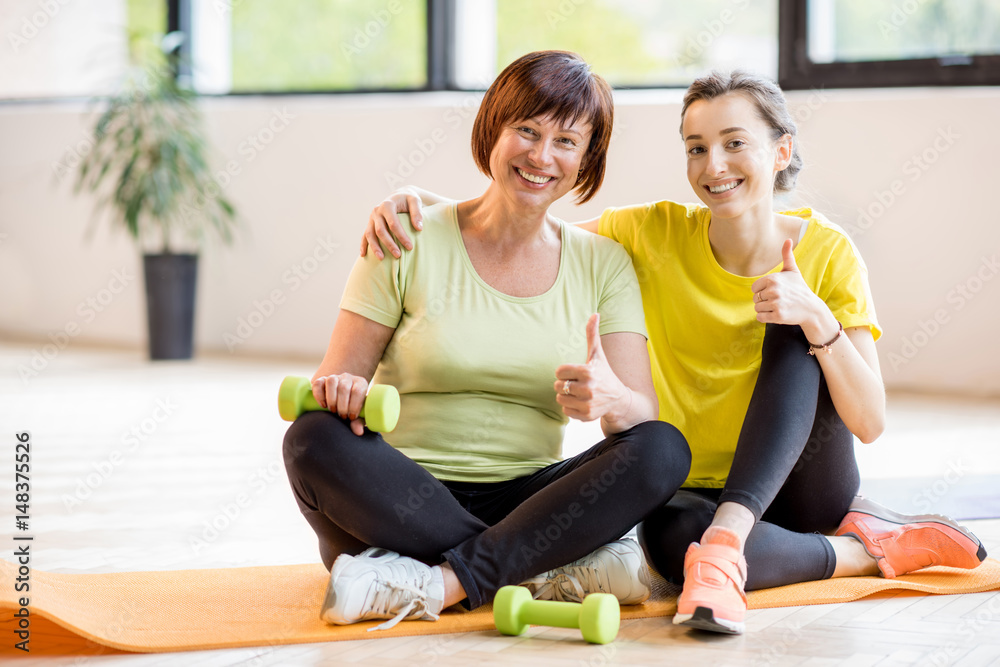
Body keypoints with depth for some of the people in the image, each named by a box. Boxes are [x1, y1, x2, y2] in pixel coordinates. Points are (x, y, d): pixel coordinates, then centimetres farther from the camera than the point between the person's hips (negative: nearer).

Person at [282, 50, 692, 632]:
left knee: (664, 449, -23)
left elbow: (645, 419, -2)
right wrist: (340, 391, -25)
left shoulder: (603, 265, 8)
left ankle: (438, 584, -31)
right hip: (403, 502, -1)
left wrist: (610, 399, -27)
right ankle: (565, 570, -28)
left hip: (524, 503, 2)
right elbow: (333, 386, 0)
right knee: (316, 439, -32)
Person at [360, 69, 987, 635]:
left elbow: (870, 423, -13)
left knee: (795, 329, -26)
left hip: (805, 485, 1)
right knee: (668, 534, -38)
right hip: (698, 489, 0)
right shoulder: (653, 235, -7)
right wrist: (416, 200, -23)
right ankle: (866, 548, -17)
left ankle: (724, 544, -41)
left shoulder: (827, 253, -9)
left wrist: (816, 317, -29)